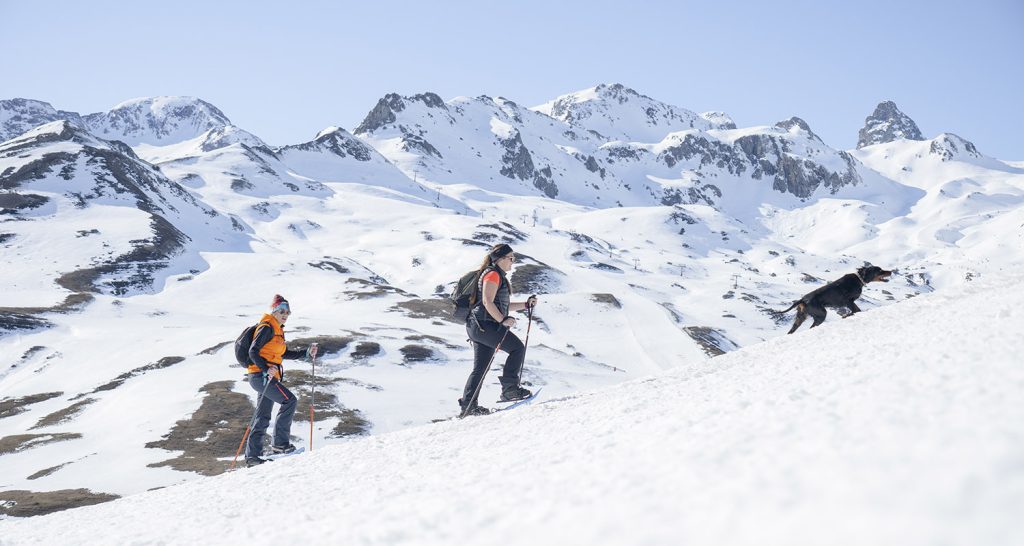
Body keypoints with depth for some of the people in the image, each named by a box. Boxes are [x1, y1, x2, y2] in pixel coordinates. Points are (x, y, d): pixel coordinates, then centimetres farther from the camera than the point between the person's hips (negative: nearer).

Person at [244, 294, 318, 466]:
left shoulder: (278, 330, 20)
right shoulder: (267, 328, -9)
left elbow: (285, 354, 24)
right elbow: (253, 352, -16)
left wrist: (306, 352, 14)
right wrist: (266, 368, -28)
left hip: (268, 377, 10)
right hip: (260, 375, -10)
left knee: (263, 418, 10)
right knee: (289, 400, -18)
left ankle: (253, 455, 13)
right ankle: (279, 443, -16)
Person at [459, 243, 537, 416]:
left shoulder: (499, 276, 25)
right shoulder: (493, 274, -8)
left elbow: (503, 306, 28)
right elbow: (487, 302, -19)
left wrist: (526, 304, 20)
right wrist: (503, 320, -23)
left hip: (479, 327, 10)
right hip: (485, 324, -10)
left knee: (480, 368, 7)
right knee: (517, 348, -7)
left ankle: (468, 405, 6)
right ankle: (510, 387, -8)